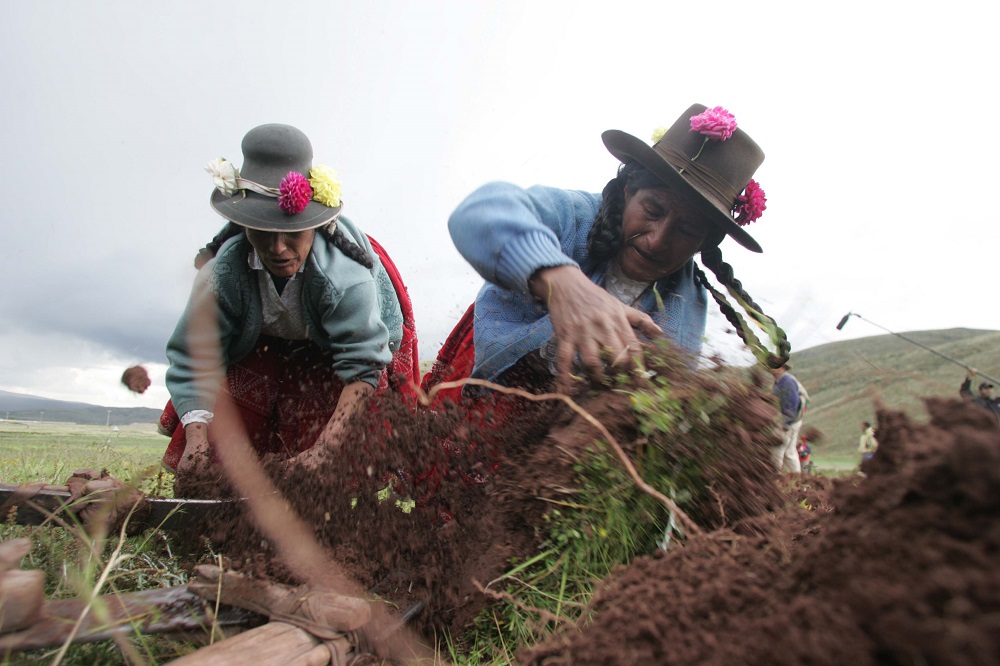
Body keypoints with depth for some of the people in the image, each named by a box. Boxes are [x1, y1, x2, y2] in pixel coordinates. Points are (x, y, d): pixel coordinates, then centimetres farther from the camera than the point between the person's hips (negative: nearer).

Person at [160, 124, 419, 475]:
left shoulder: (344, 277, -42)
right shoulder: (223, 273, -31)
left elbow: (362, 367, -40)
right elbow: (192, 357, -24)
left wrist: (325, 447, -49)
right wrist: (197, 435, -39)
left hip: (333, 350, -2)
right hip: (262, 348, 3)